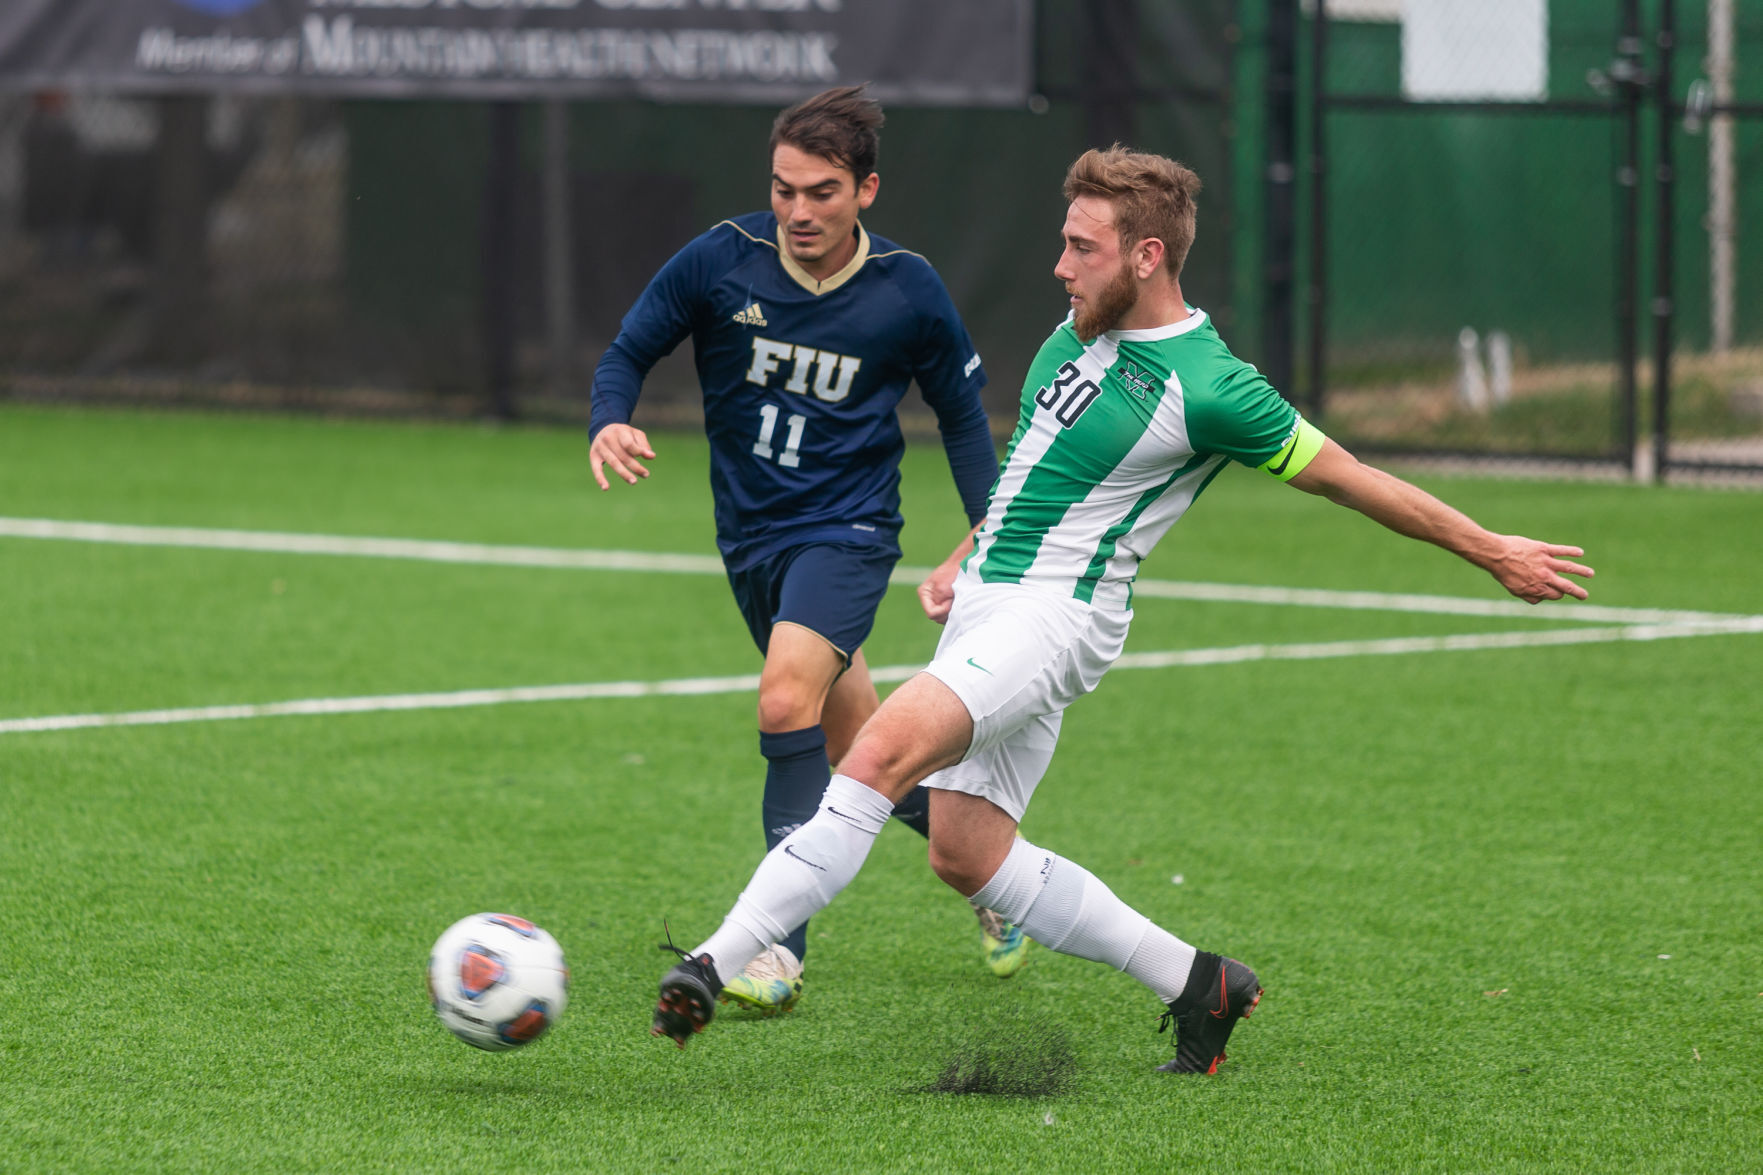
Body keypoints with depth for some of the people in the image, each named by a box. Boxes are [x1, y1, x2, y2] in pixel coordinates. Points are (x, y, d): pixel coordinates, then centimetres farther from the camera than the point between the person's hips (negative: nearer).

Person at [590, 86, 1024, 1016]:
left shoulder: (908, 294, -10)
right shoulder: (721, 261, -9)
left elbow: (961, 414, 5)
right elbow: (628, 352, 0)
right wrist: (610, 424, -21)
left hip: (848, 528, -4)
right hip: (750, 536, 4)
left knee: (787, 700, -27)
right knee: (854, 745, 14)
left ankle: (779, 945, -23)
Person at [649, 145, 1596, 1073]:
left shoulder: (1204, 387, -15)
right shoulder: (1084, 327, 8)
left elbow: (1351, 479, -7)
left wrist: (1491, 551, -2)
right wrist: (962, 560, 23)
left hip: (1057, 614, -9)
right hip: (987, 600, 9)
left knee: (886, 749, -28)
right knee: (965, 856, 6)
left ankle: (720, 960, -33)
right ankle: (1196, 983, 18)